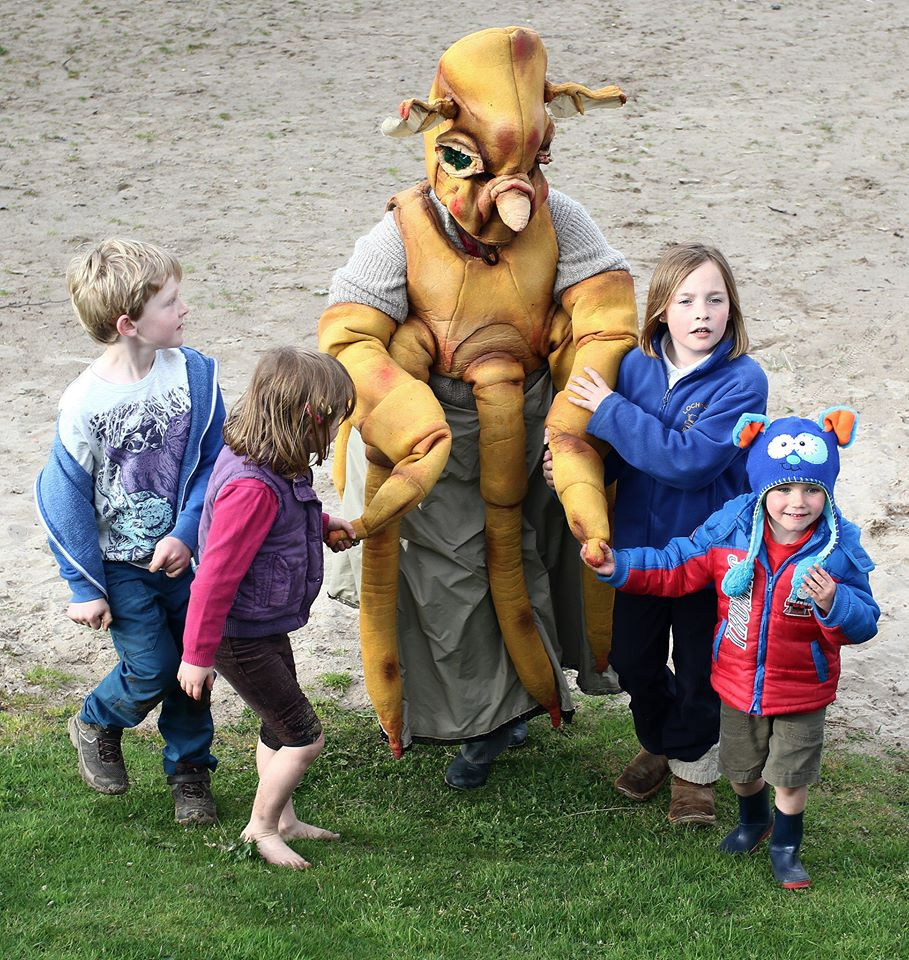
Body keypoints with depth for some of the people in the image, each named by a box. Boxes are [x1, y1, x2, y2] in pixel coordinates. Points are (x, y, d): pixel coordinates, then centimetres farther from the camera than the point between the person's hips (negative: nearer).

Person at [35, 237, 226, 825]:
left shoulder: (194, 373, -11)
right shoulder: (85, 405, -21)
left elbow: (212, 461, -3)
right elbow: (66, 501, -11)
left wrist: (187, 534, -14)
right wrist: (85, 587, -7)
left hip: (181, 551, 4)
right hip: (118, 565, -3)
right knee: (154, 667, -3)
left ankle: (190, 767, 32)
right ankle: (97, 725, 29)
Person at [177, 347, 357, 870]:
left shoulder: (273, 467, -2)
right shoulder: (252, 487, -33)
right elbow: (216, 576, -28)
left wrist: (323, 525, 10)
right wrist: (197, 656, -21)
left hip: (269, 627, 10)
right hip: (241, 639, -10)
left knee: (280, 727, 23)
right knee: (305, 736, 0)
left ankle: (284, 820, 39)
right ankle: (262, 828, 19)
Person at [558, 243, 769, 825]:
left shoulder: (742, 382, -19)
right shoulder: (636, 369, -5)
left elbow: (691, 460, -29)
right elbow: (610, 454, 3)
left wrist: (611, 412, -26)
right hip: (639, 545, 4)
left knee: (698, 668, 13)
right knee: (633, 659, 18)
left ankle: (692, 765, 37)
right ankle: (659, 743, 45)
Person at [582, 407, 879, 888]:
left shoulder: (838, 550, -21)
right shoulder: (728, 530, -16)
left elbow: (864, 622, -20)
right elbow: (677, 568, -6)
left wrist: (833, 605, -41)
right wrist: (620, 565, -16)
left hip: (801, 692, -3)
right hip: (738, 684, 3)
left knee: (791, 776, 14)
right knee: (740, 768, 25)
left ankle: (785, 846, 42)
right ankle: (754, 820, 56)